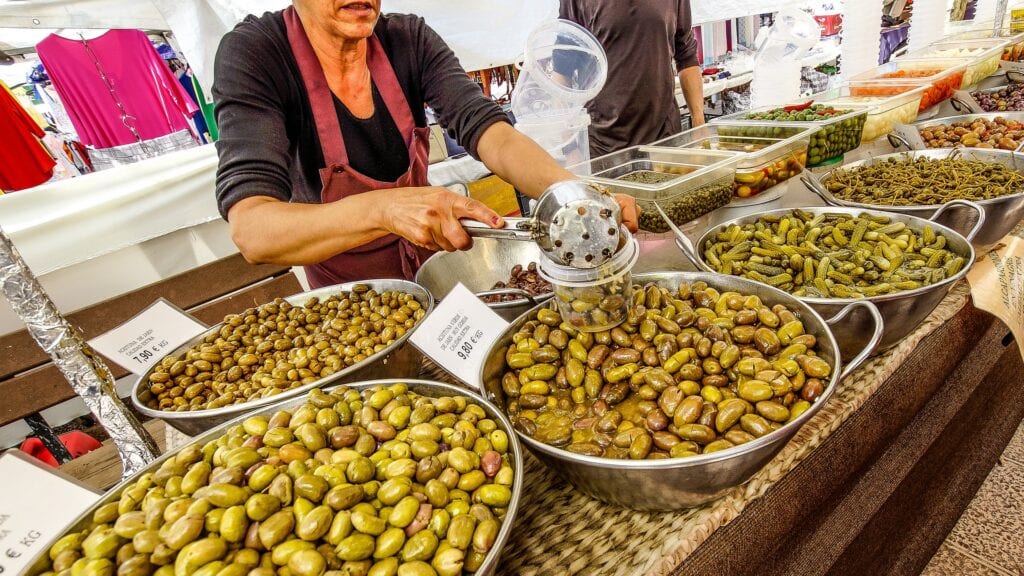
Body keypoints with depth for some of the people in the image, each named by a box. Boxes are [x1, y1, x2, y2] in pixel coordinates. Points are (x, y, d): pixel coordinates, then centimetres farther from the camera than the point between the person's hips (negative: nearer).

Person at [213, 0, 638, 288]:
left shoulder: (409, 39, -10)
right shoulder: (253, 55, -21)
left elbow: (487, 130, -22)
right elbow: (249, 229, -33)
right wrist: (383, 208, -51)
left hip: (435, 264, 3)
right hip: (351, 303, -2)